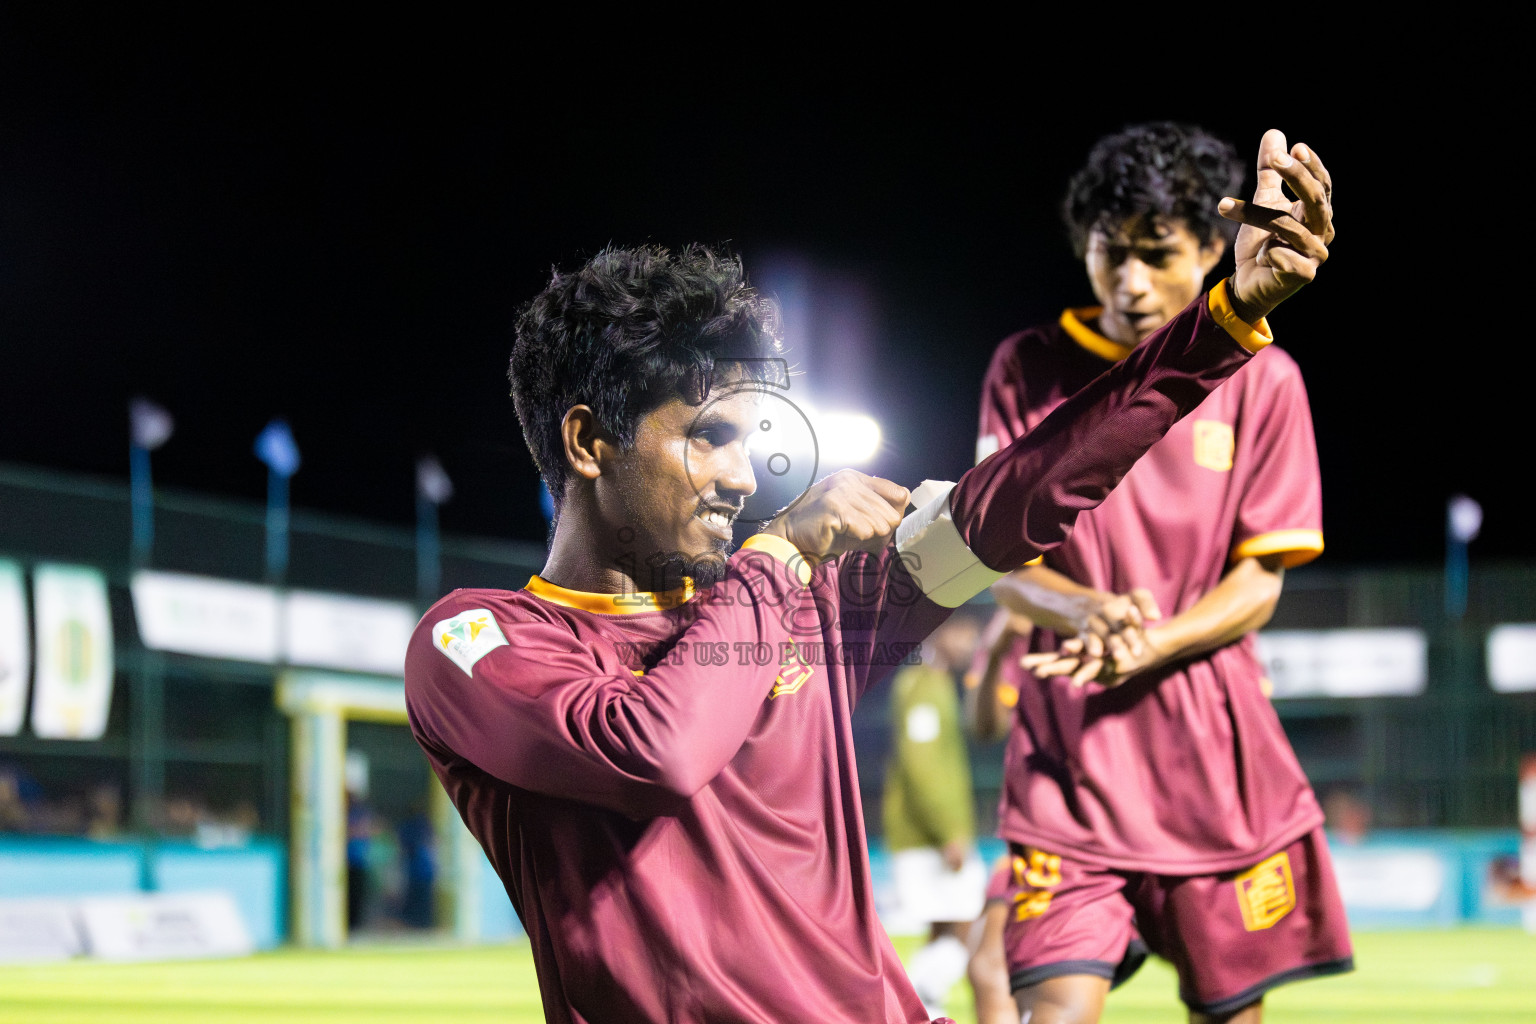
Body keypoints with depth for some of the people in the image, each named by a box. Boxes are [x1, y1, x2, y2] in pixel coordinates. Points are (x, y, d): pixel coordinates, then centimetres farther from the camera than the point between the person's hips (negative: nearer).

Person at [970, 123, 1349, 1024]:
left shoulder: (1259, 380, 4)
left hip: (1214, 747, 1)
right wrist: (1086, 612, -22)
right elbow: (1002, 566, 1)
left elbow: (1259, 583, 0)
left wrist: (1148, 646, -19)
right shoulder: (1027, 370, 4)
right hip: (1066, 746, -1)